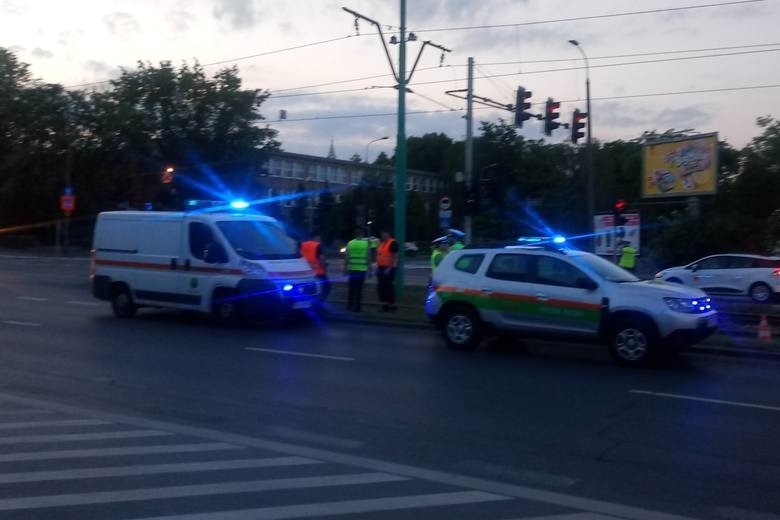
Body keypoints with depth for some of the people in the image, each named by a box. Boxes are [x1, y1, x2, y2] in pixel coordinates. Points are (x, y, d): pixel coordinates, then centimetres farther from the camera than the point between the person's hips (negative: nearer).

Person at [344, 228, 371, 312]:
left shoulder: (350, 243, 3)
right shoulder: (366, 243, -2)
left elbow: (347, 257, 1)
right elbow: (368, 258, -4)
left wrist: (345, 268, 7)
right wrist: (369, 270, 1)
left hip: (352, 268, 2)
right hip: (362, 269, -2)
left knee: (351, 288, 13)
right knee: (359, 289, 0)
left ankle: (349, 306, 15)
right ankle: (357, 307, -1)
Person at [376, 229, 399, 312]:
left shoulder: (393, 243, -12)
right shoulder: (381, 243, 15)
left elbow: (395, 257, -16)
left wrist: (389, 268, -21)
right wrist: (377, 267, 14)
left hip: (389, 268, -9)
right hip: (381, 268, 9)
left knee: (388, 286, -6)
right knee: (380, 286, 8)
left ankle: (392, 304, 2)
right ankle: (384, 303, 15)